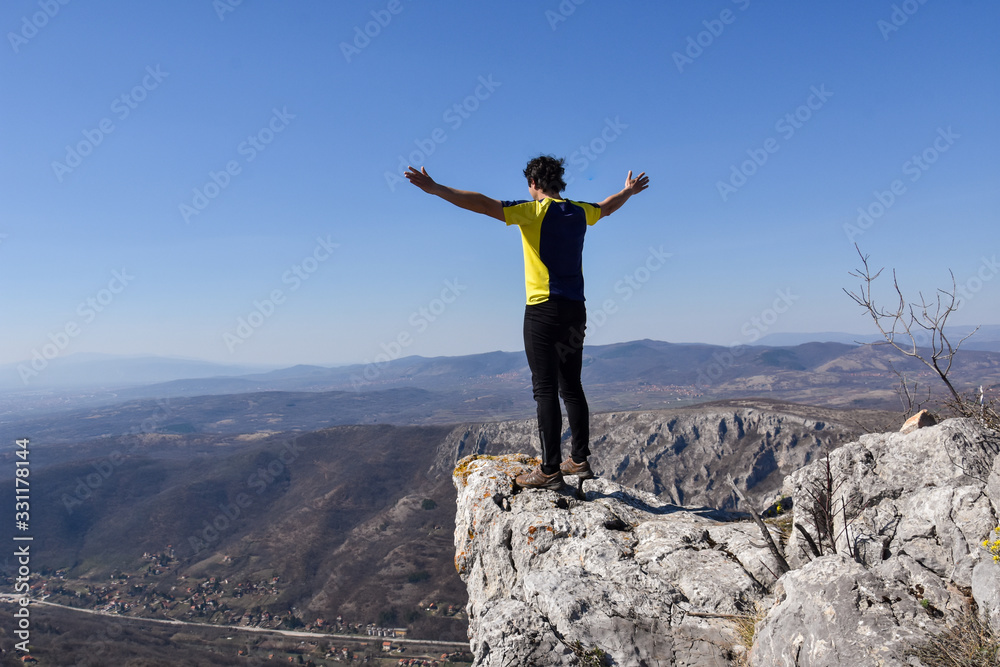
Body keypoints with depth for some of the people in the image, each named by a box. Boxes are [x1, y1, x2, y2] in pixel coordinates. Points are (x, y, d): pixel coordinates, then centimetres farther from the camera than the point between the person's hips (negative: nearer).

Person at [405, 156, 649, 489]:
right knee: (572, 387, 13)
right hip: (575, 310, 7)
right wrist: (628, 191, 54)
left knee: (546, 390, -5)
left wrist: (435, 188, -20)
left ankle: (550, 470, -3)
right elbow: (607, 207, 33)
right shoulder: (580, 211, 11)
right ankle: (580, 460, 19)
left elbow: (484, 204, -18)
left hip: (544, 311, -7)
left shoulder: (534, 211, -9)